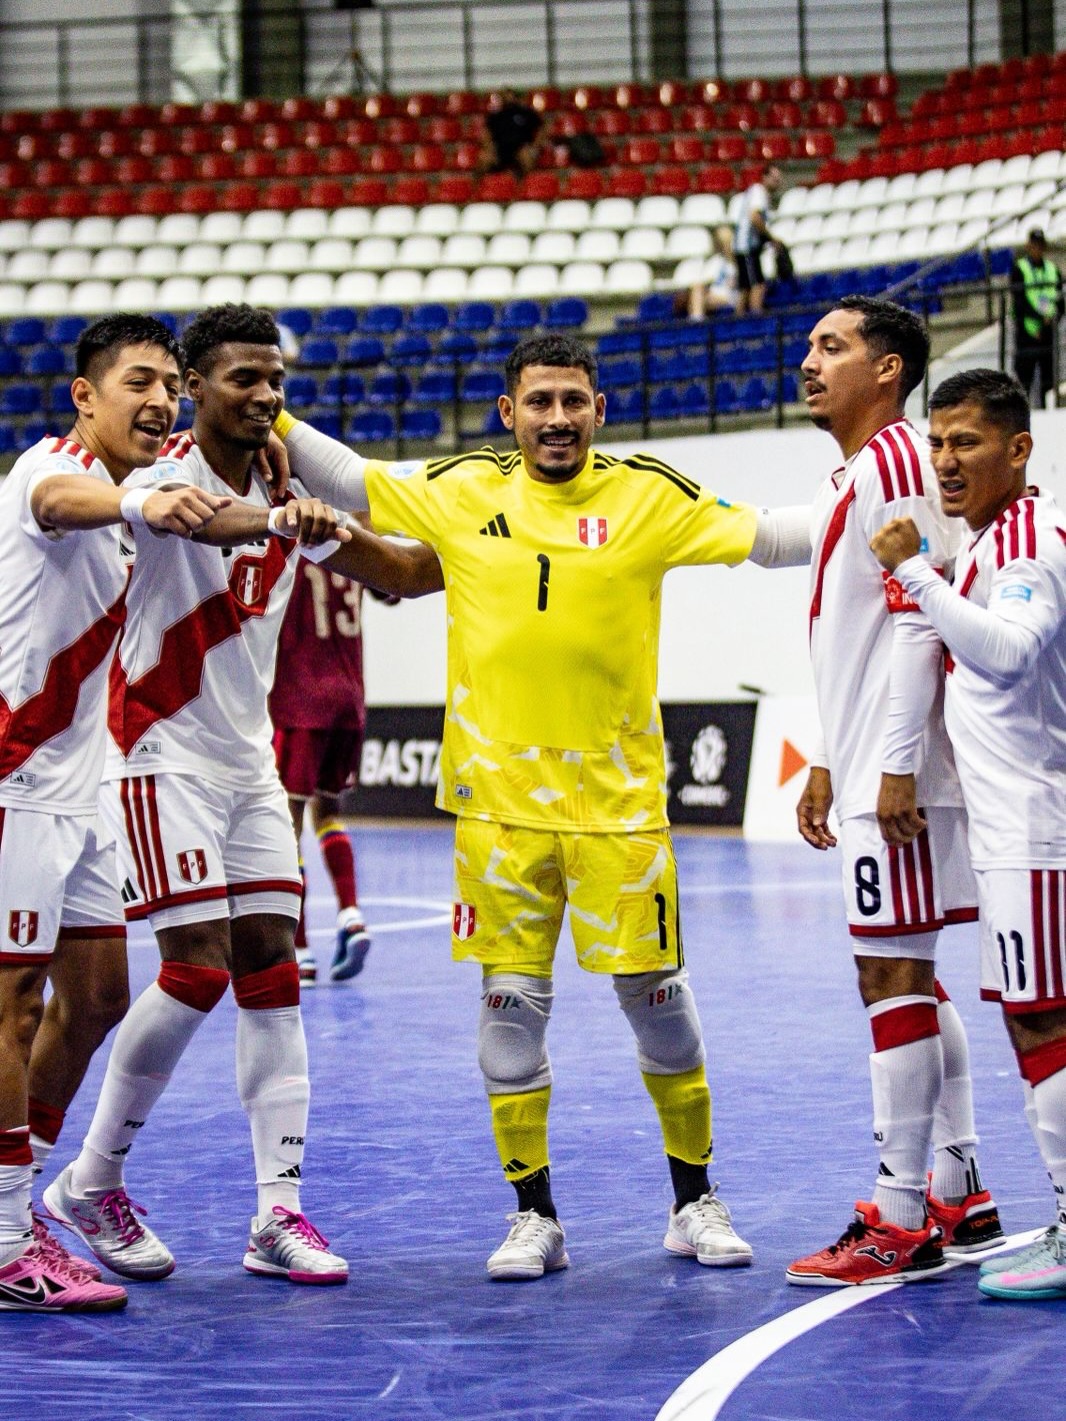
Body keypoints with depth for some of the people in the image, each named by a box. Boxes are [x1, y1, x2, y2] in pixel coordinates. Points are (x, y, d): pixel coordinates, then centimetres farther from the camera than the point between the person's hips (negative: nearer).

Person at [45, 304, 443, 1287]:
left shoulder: (289, 490, 9)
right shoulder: (169, 472, -13)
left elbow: (400, 572, 15)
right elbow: (168, 506, -39)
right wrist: (275, 521, -58)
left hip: (249, 763, 7)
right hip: (164, 755, -7)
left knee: (273, 972, 0)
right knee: (198, 969, -12)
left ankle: (279, 1214, 0)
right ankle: (91, 1184, 5)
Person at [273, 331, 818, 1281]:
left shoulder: (648, 495, 1)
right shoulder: (459, 491, 6)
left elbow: (764, 538, 0)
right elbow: (345, 476, 17)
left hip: (619, 797, -1)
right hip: (496, 796, 1)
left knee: (656, 994, 2)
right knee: (511, 1000, 2)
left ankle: (695, 1202, 18)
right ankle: (534, 1217, 14)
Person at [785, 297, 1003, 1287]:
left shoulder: (896, 464, -13)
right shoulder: (848, 479, 19)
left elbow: (916, 626, -20)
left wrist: (897, 767, -22)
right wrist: (827, 764, 23)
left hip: (898, 778, -10)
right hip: (868, 772, 10)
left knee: (892, 976, -8)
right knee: (910, 981, 13)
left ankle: (901, 1223, -6)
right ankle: (958, 1199, 18)